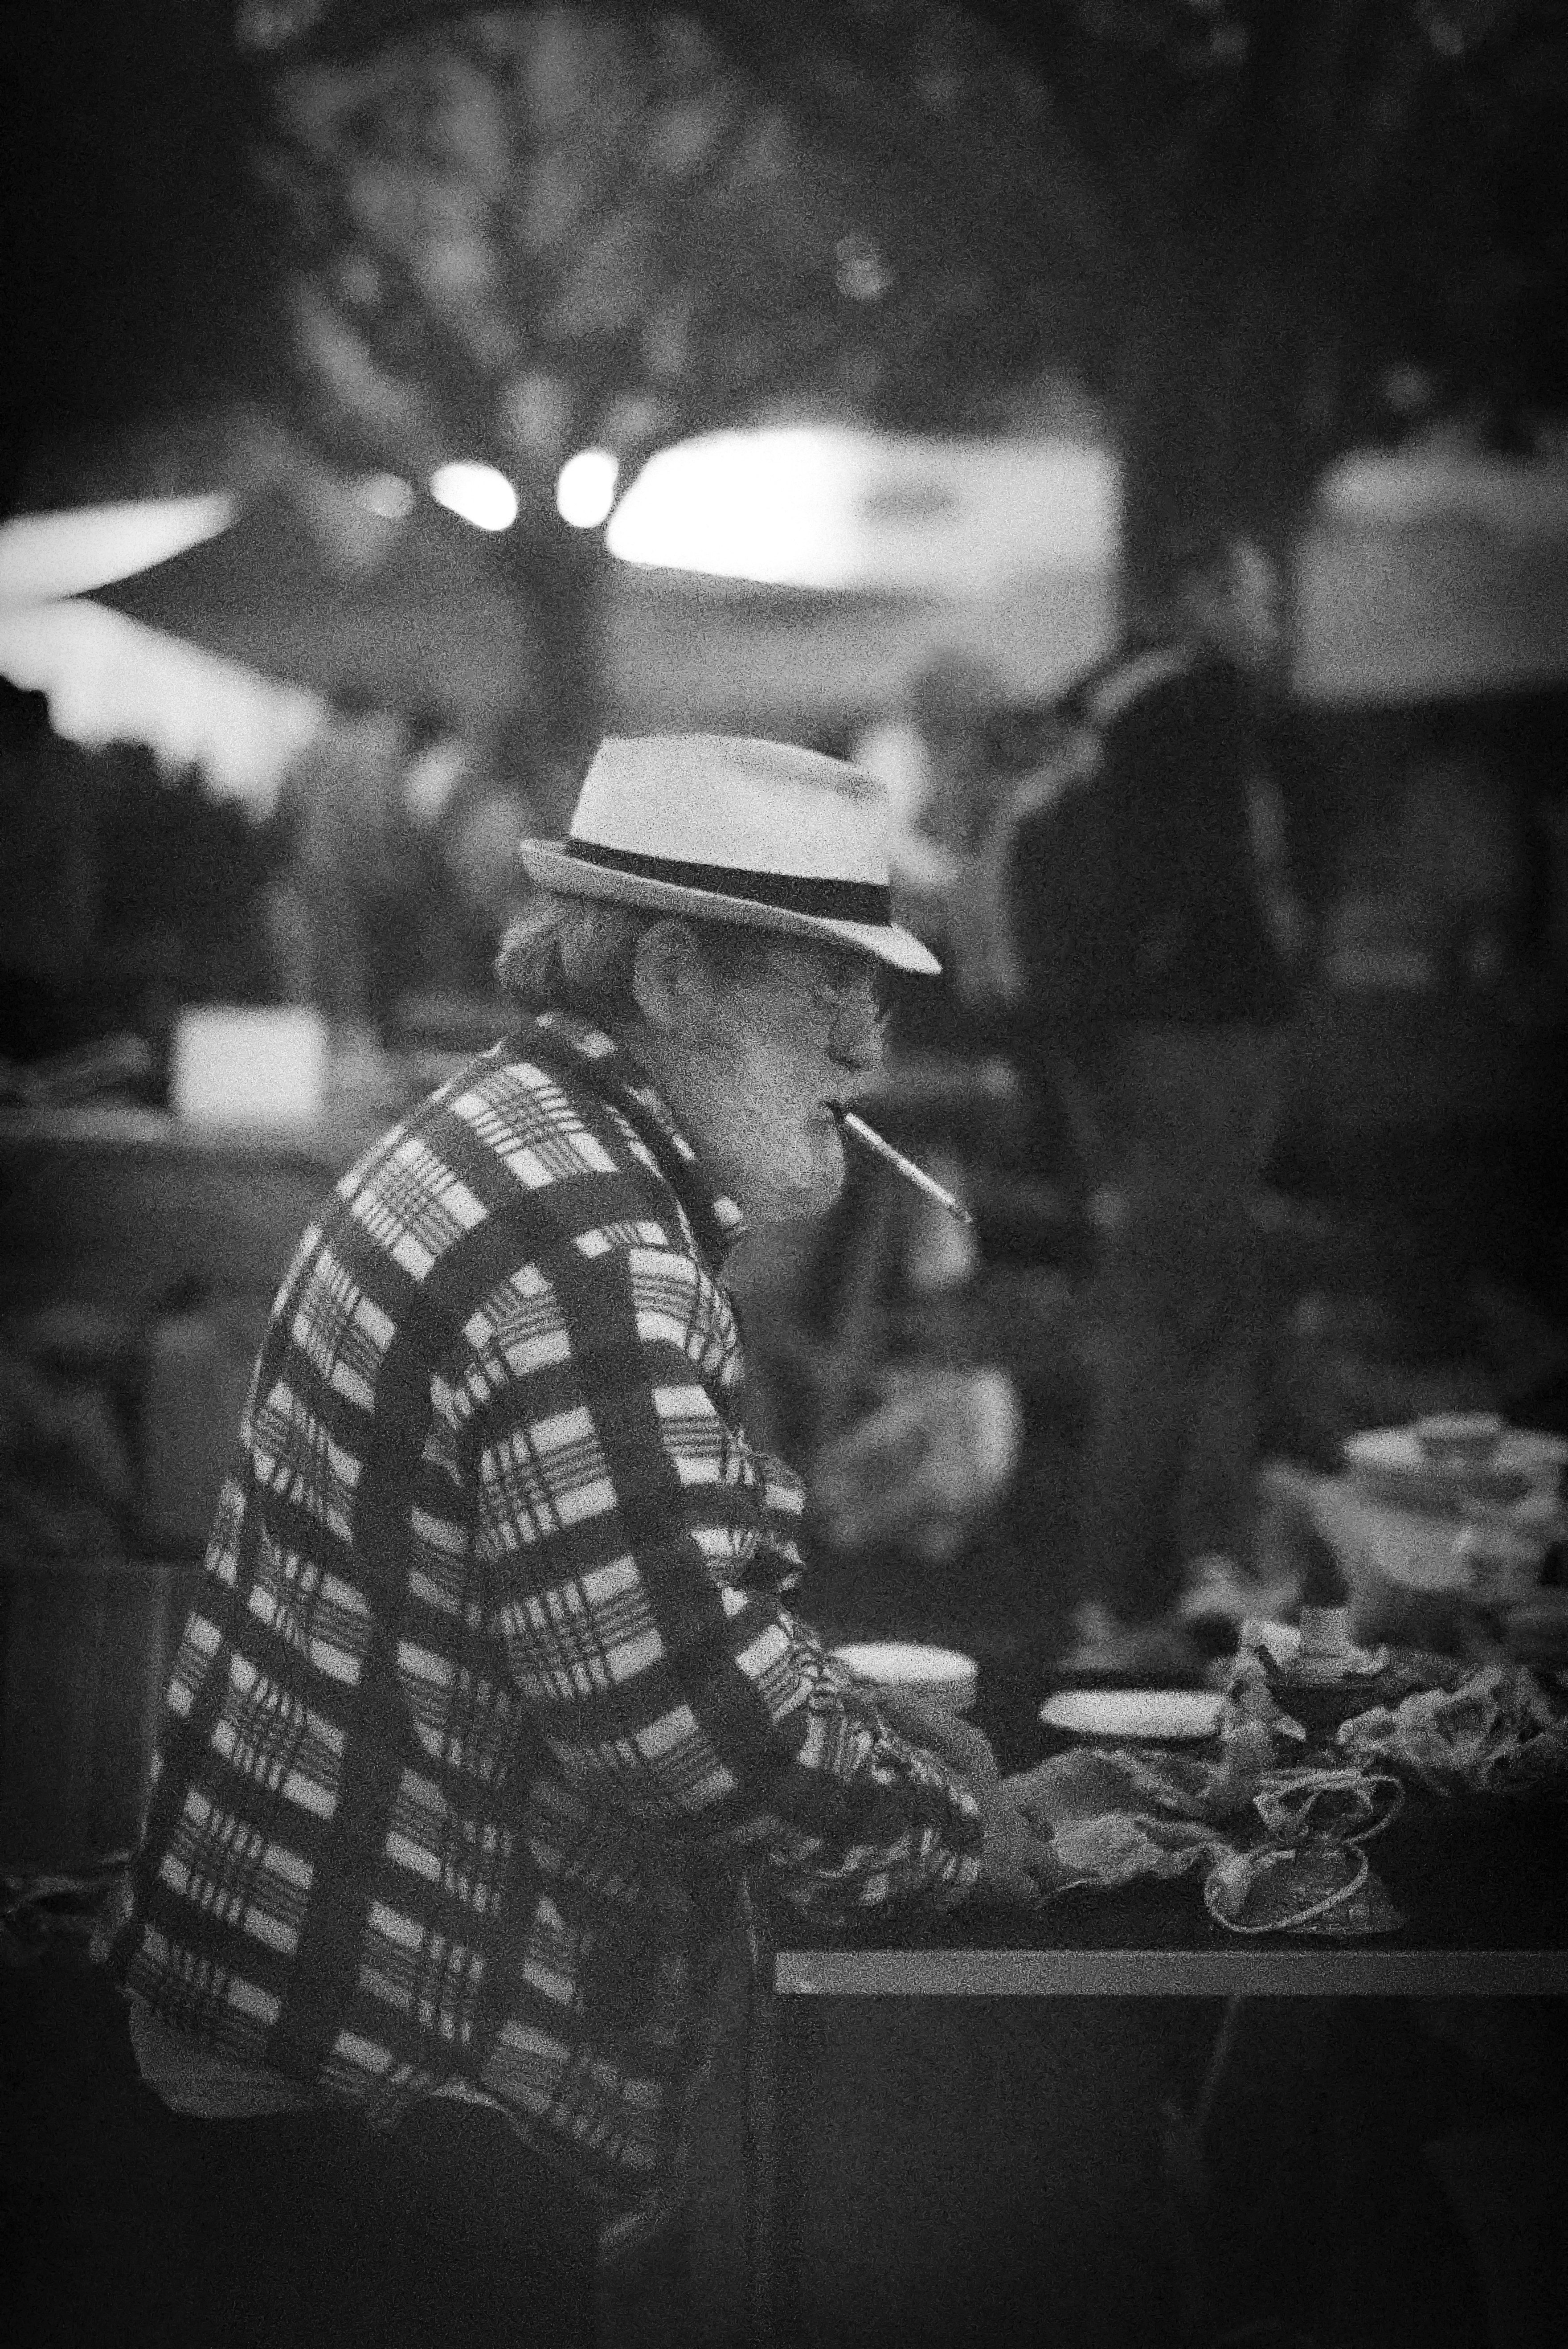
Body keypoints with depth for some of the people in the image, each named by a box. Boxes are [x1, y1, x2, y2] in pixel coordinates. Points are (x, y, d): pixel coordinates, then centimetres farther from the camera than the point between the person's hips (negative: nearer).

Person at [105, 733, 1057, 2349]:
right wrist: (960, 1825, -10)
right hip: (398, 2079, -11)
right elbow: (687, 1707, -26)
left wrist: (919, 1754, 13)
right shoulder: (584, 1246, -22)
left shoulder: (517, 1144, 13)